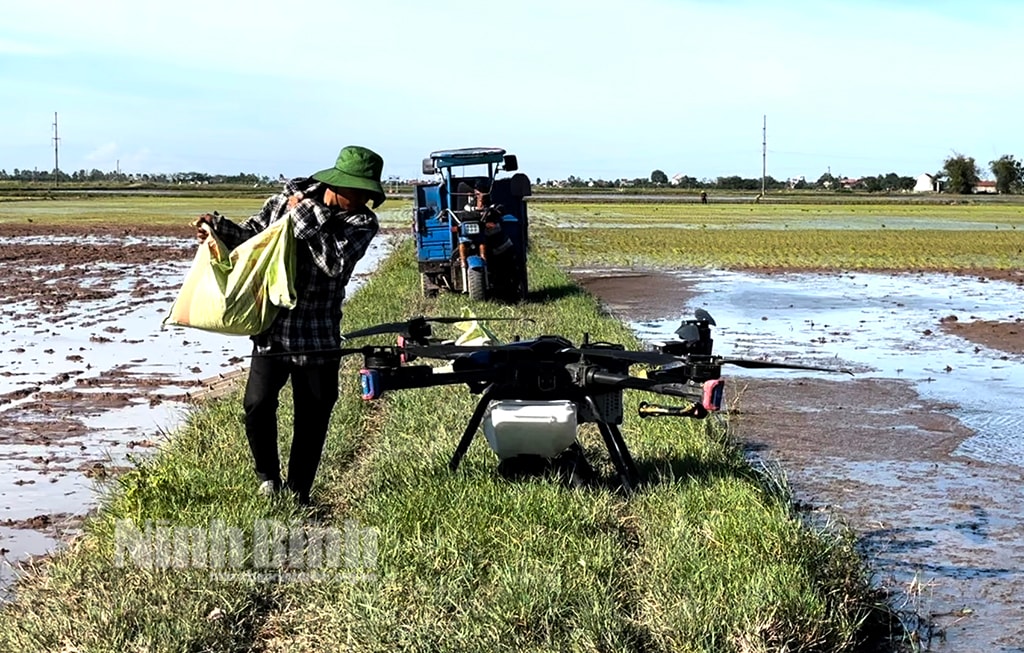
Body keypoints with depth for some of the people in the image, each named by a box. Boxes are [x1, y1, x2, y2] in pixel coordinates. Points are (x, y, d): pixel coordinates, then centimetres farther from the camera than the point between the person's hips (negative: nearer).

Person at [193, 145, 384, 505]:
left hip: (318, 336, 0)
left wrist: (306, 217, -20)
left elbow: (336, 262, -22)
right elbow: (252, 234, 13)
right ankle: (268, 479, 20)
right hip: (272, 326, 1)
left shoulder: (363, 222, -6)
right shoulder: (287, 198, 0)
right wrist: (218, 226, -4)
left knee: (313, 417, 5)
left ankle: (298, 494, 23)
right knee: (258, 405, -6)